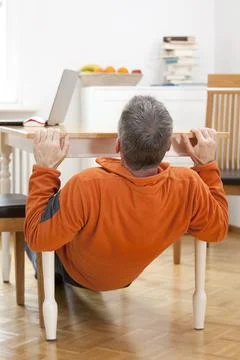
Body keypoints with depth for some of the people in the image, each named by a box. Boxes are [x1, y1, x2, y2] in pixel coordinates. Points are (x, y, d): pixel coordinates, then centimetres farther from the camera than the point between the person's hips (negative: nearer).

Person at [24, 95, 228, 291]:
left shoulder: (87, 187, -46)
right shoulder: (187, 186, -37)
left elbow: (37, 238, -31)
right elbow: (217, 229, -15)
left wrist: (45, 170, -28)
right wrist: (207, 165, -12)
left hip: (74, 272, -3)